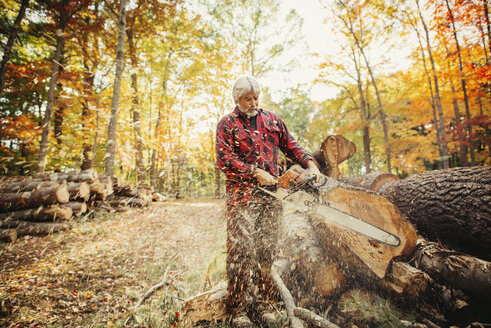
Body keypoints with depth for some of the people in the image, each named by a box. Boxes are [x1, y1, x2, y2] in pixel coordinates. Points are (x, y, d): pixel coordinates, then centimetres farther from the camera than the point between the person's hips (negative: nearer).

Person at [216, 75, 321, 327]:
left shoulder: (272, 120, 17)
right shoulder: (227, 124, 4)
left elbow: (291, 146, 19)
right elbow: (224, 159, -7)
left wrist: (310, 165, 4)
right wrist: (255, 172, -12)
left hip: (270, 194, 4)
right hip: (242, 195, -4)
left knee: (267, 251, 7)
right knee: (241, 250, -3)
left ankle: (263, 306, 20)